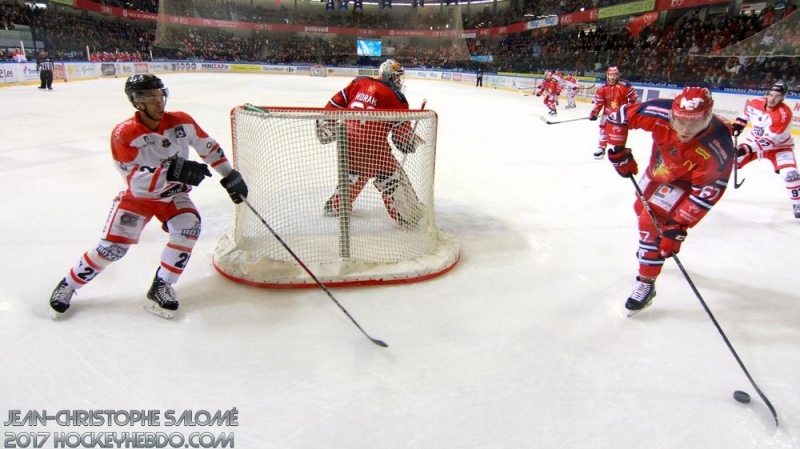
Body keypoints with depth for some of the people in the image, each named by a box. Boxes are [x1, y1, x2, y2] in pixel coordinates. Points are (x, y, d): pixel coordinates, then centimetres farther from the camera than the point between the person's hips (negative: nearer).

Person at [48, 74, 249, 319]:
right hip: (137, 197, -2)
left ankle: (160, 288, -8)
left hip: (173, 194, 3)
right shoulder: (123, 133, -23)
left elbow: (208, 147, 0)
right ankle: (68, 285, 19)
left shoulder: (181, 122, -14)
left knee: (189, 228, -25)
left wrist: (229, 175, -2)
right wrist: (172, 171, -44)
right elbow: (136, 179, -30)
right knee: (112, 247, -9)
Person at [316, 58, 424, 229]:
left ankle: (335, 206, 41)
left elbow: (337, 102, 13)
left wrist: (325, 123, 22)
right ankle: (407, 217, 6)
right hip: (372, 145, -6)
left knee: (354, 171, 30)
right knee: (392, 179, 6)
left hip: (347, 141, 6)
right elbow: (403, 134, -2)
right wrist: (415, 142, 17)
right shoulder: (395, 97, -3)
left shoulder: (360, 82, 11)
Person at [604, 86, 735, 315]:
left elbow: (707, 193, -32)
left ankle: (646, 284, -5)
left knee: (652, 222, -18)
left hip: (686, 182, -5)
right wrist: (619, 152, -19)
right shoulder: (661, 113, -33)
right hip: (658, 169, 5)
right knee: (642, 209, 24)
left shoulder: (718, 149, -38)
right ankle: (650, 252, 56)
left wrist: (679, 226, -34)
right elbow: (618, 117, -20)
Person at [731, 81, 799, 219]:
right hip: (755, 141, 4)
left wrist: (748, 148, -40)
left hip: (779, 146, -4)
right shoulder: (755, 103, -15)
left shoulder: (784, 114, -30)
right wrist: (739, 122, 7)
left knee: (789, 173, -22)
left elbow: (771, 139, -33)